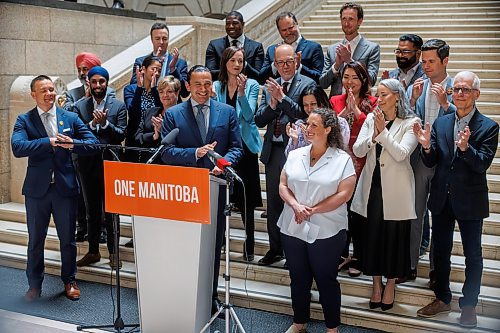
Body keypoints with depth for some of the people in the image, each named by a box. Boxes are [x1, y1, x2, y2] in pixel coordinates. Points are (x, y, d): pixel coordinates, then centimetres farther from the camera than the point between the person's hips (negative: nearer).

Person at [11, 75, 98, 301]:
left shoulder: (70, 118, 6)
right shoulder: (24, 120, -1)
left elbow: (93, 143, 0)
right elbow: (17, 147, -18)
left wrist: (72, 144, -18)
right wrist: (50, 142, -24)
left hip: (65, 186, 1)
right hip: (37, 188, -1)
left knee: (68, 239, 10)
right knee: (35, 240, 11)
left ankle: (69, 281, 27)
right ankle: (34, 285, 26)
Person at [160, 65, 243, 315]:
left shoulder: (227, 112, 4)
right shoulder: (173, 114, 0)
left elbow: (236, 147, 3)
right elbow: (166, 152, -5)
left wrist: (224, 162, -17)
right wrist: (195, 153, -20)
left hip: (215, 187, 2)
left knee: (214, 243, 11)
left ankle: (211, 296, 25)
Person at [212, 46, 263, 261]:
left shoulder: (251, 85, 0)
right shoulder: (216, 87, 8)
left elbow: (249, 116, -11)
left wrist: (241, 92, -23)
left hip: (244, 145, -2)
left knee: (245, 196, -2)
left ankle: (249, 245, 8)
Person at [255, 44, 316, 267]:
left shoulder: (307, 84, -3)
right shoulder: (270, 86, 12)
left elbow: (305, 114, -17)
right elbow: (259, 121, 6)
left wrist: (282, 97, -19)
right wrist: (272, 104, -10)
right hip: (273, 150, 6)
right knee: (273, 202, 14)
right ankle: (275, 249, 27)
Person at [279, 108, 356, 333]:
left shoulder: (342, 160, -5)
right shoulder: (295, 155, 7)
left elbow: (344, 194, -11)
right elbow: (283, 186, 7)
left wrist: (313, 210, -14)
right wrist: (296, 206, -12)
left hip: (326, 231, -4)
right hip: (293, 228, 4)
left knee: (326, 280, 7)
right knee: (298, 278, 14)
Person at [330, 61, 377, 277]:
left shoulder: (372, 102, 1)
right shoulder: (335, 101, 10)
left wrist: (356, 109, -14)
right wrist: (345, 110, -12)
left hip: (362, 163, -2)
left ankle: (358, 258, 16)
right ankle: (342, 255, 22)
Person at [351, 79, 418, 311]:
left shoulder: (410, 123, -5)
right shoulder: (371, 119, 5)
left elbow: (401, 154, -17)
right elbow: (357, 151, -3)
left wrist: (383, 131, -22)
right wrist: (374, 135, -19)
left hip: (395, 190, -3)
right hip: (373, 187, 3)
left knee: (394, 235, 6)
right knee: (373, 234, 10)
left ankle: (391, 284, 24)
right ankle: (376, 283, 26)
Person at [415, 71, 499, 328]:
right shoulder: (440, 123, 2)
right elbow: (430, 163, 1)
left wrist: (465, 147, -35)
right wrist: (426, 145, -20)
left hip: (470, 201, -4)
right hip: (442, 199, 4)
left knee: (473, 255, 10)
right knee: (440, 251, 16)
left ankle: (469, 305, 26)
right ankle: (442, 299, 33)